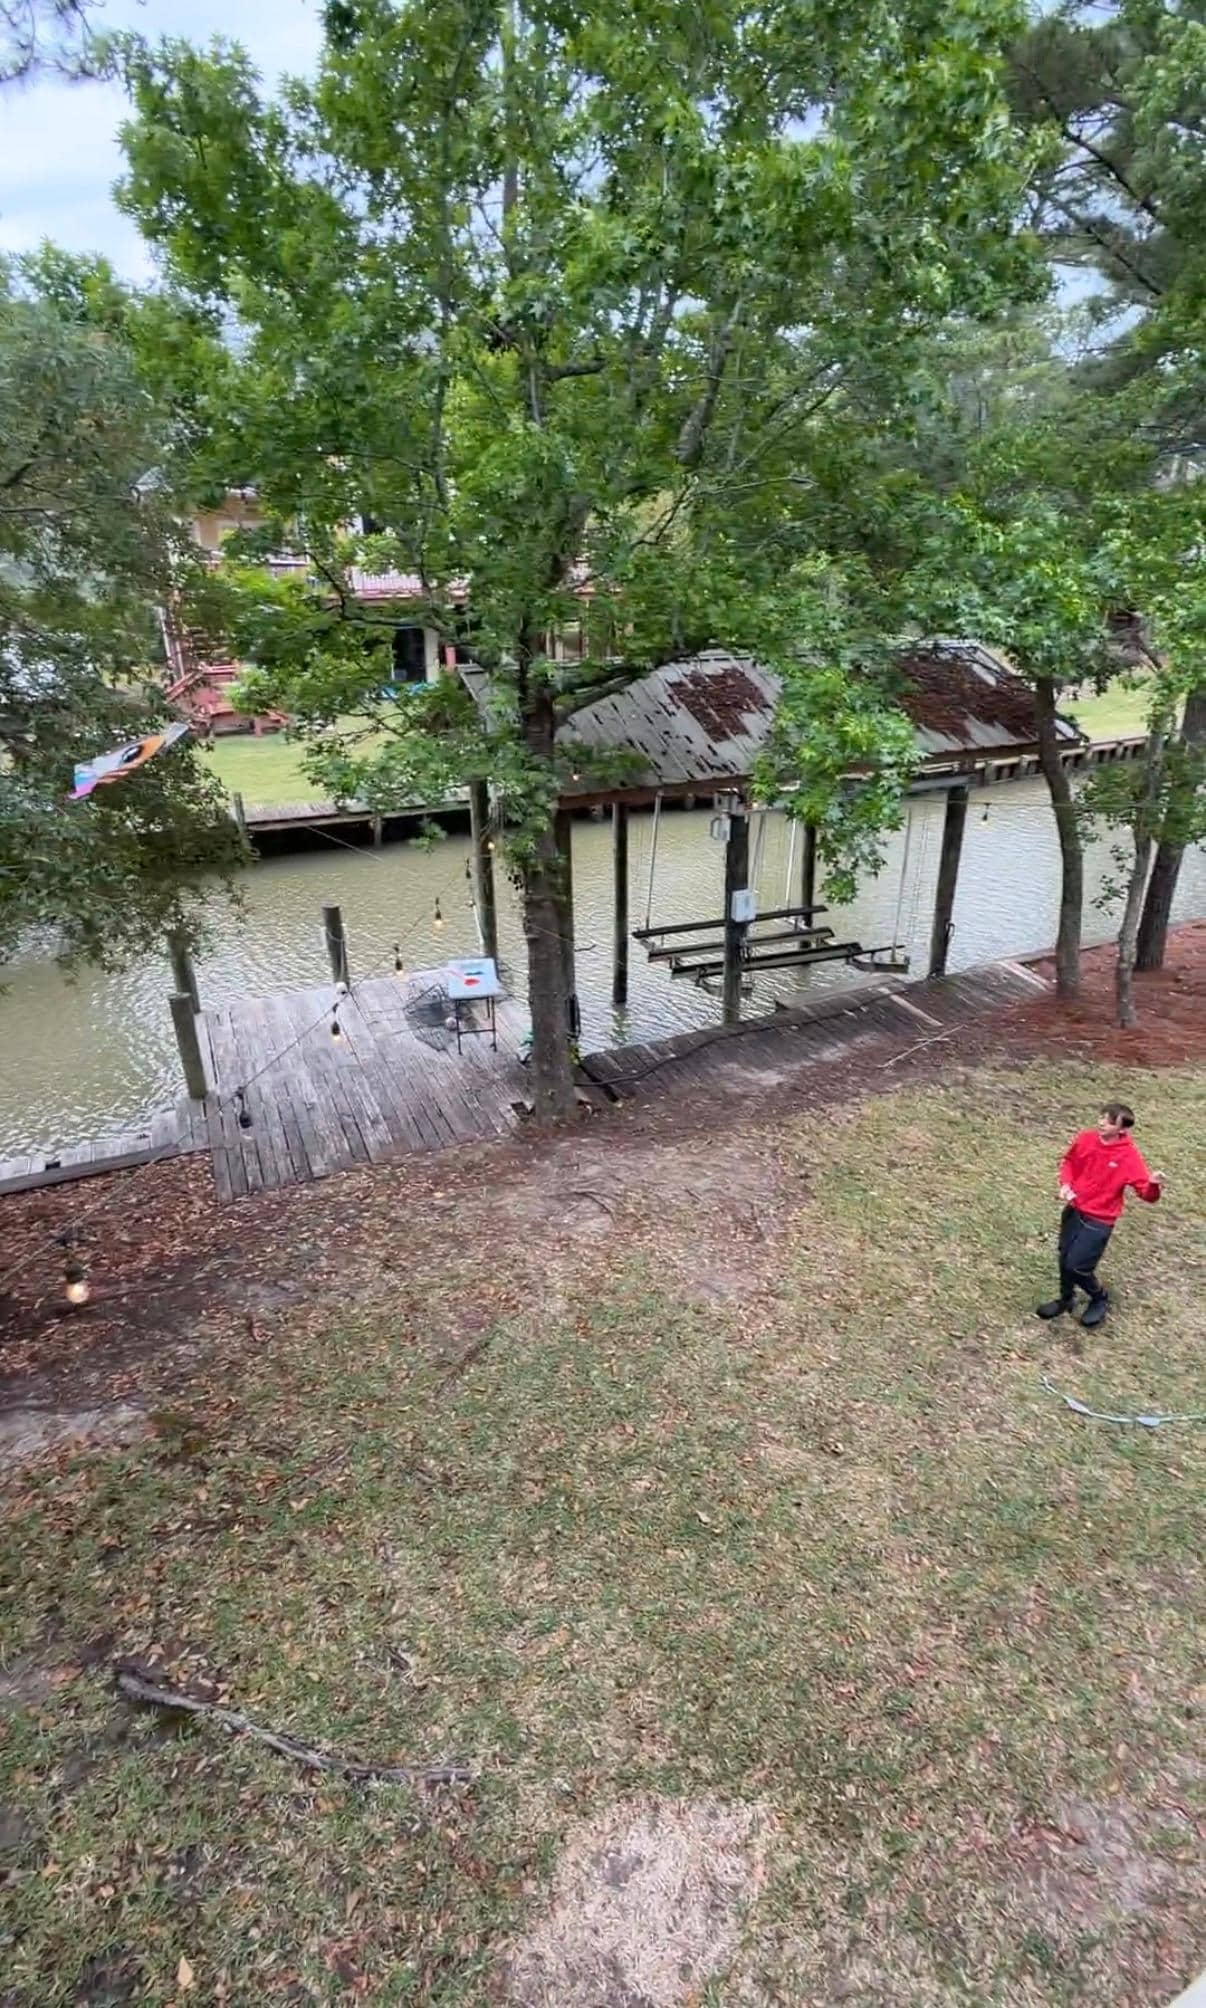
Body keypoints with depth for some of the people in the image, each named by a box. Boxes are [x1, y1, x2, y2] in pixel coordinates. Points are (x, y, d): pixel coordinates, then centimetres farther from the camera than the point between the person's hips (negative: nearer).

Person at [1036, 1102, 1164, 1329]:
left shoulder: (1129, 1156, -20)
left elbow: (1147, 1194, -20)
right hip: (1073, 1209, 5)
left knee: (1076, 1267, -4)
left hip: (1099, 1220, -5)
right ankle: (1066, 1298, 42)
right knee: (1065, 1258, 17)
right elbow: (1069, 1161, 10)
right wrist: (1065, 1184, -6)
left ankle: (1099, 1298, 27)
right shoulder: (1085, 1139, -9)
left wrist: (1154, 1185, -43)